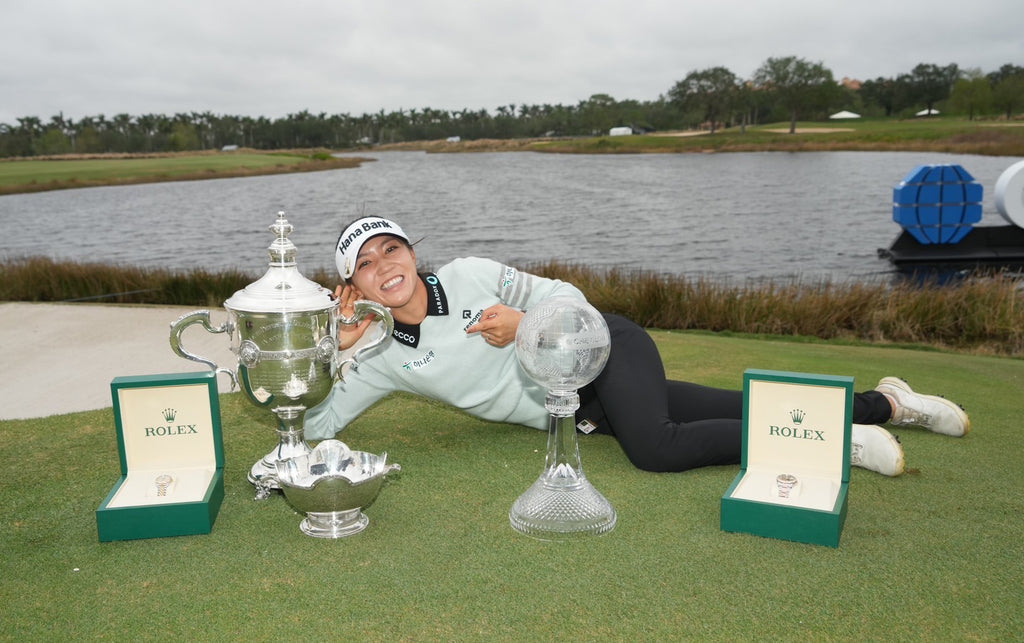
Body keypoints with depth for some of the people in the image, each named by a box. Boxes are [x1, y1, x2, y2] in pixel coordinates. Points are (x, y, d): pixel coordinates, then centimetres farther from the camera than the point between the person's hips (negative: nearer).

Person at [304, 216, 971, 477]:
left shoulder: (469, 275, -7)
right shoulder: (384, 361, -1)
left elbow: (566, 295, -1)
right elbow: (313, 423, -2)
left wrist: (522, 320, -21)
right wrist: (338, 346, -12)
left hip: (600, 347, -3)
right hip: (582, 413, 3)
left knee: (654, 447, -33)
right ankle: (883, 405, 16)